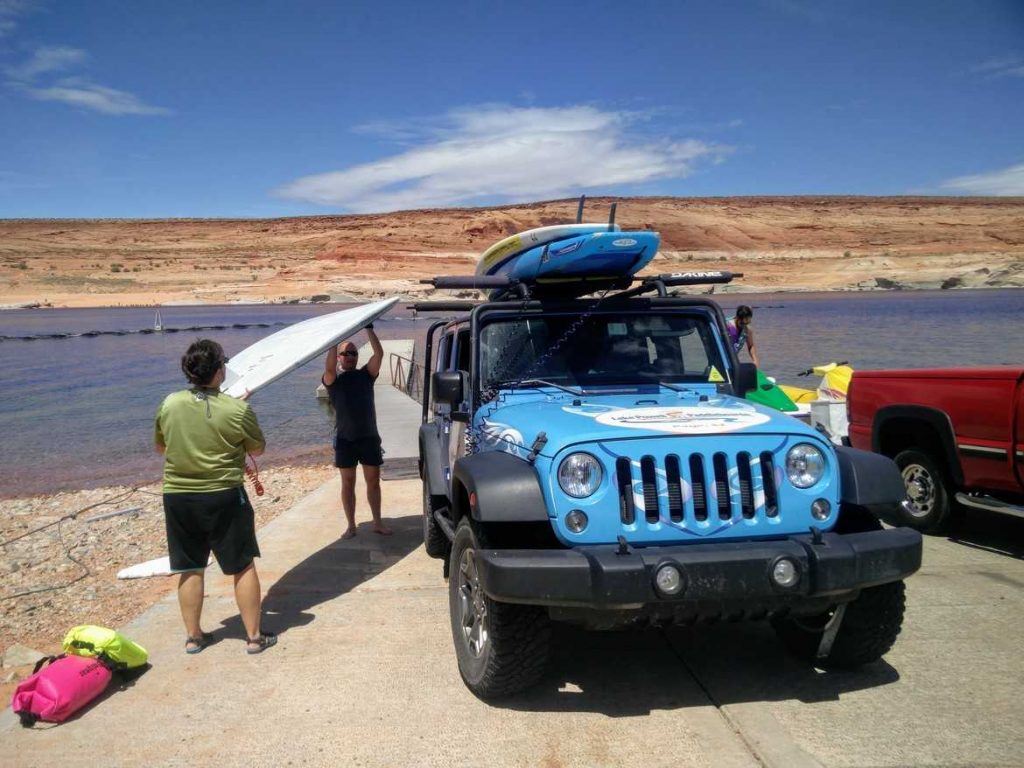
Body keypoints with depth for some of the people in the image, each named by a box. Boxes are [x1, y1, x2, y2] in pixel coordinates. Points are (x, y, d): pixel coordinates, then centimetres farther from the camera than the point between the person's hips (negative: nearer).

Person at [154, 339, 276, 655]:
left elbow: (161, 447, 12)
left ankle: (193, 636, 25)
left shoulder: (169, 404, -3)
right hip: (224, 497, -3)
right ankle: (254, 636, 15)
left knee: (190, 569, 15)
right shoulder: (237, 409, -14)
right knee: (243, 566, 8)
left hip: (177, 497, 4)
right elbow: (258, 449, 1)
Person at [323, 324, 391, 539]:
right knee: (348, 483, 6)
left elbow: (379, 354, -7)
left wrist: (369, 330, -12)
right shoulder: (333, 380, 0)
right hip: (345, 439, -2)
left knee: (373, 481, 7)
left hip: (369, 437, 2)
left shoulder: (366, 375, 7)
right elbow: (329, 366, -23)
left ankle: (377, 523, 17)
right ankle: (351, 525, 15)